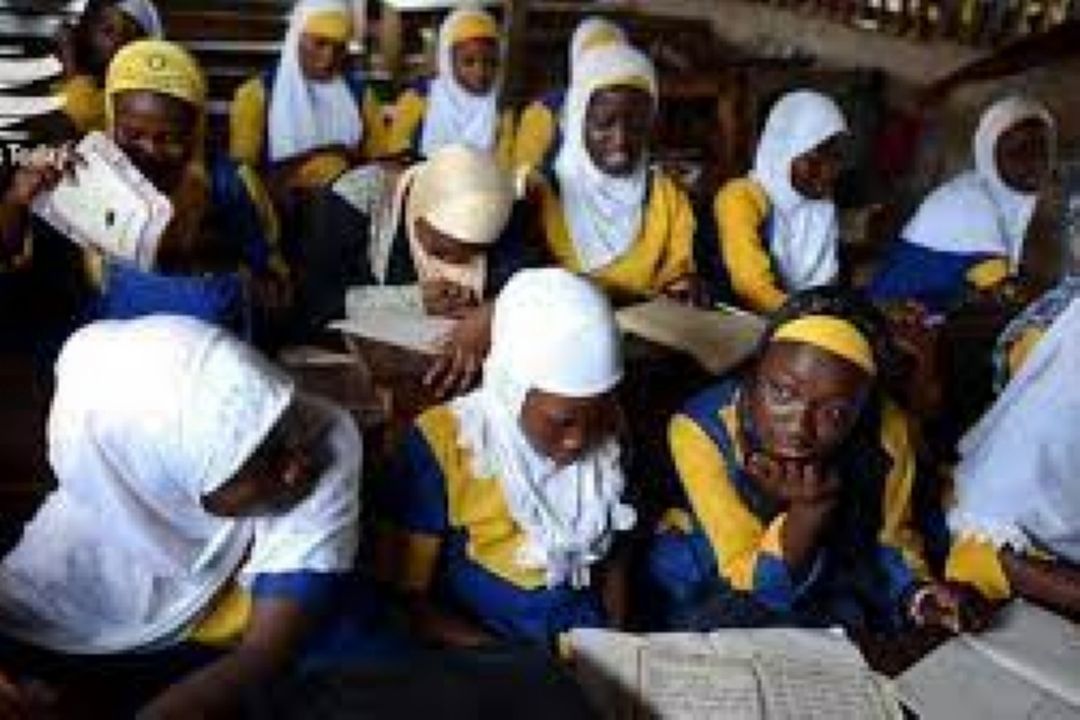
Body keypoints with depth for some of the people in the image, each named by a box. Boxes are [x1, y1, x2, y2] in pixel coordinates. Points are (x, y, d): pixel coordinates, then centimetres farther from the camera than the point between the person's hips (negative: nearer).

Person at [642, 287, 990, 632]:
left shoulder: (886, 434, -21)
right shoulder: (701, 428, -28)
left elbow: (890, 540, -1)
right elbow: (763, 584, -23)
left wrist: (918, 592, -20)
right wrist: (810, 507, -39)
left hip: (826, 581, 3)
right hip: (707, 582, -3)